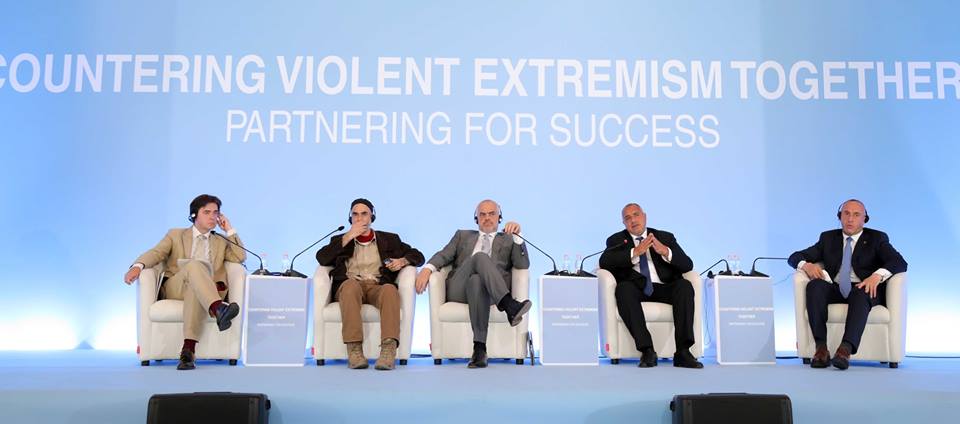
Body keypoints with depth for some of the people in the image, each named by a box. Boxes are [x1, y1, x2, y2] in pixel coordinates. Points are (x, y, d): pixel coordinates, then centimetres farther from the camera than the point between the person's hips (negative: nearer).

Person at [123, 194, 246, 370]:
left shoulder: (221, 242, 27)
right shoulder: (175, 235, 22)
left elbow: (240, 257, 9)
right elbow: (156, 253, 4)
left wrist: (230, 230, 10)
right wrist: (137, 265, -17)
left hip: (207, 290, 1)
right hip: (174, 288, -1)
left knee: (195, 289, -40)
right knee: (195, 264, -36)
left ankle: (188, 351, -54)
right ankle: (219, 309, -62)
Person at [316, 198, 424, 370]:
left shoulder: (388, 239, 26)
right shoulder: (341, 240, 25)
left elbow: (418, 256, 21)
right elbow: (322, 258, 6)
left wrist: (402, 261, -1)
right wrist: (348, 237, 1)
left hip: (377, 287, 1)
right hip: (349, 286, 0)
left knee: (390, 289, -36)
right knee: (351, 284, -38)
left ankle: (388, 350, -49)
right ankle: (354, 350, -43)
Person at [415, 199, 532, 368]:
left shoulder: (508, 240, 25)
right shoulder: (463, 236, 31)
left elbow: (523, 265, 7)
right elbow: (443, 255, 14)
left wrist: (517, 235, -5)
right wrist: (427, 268, -7)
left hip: (492, 292, -1)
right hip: (458, 290, 1)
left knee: (477, 281, -39)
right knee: (480, 257, -30)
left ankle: (479, 349, -48)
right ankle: (510, 306, -47)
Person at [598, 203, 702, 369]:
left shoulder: (665, 237, 19)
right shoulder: (617, 240, 16)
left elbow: (687, 265, 7)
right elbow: (604, 262, -5)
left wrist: (665, 252, -13)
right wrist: (635, 252, -16)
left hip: (663, 288, 2)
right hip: (636, 288, -1)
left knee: (685, 285, -28)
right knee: (623, 288, -34)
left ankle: (683, 352, -30)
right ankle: (647, 351, -35)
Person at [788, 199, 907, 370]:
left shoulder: (877, 238, 12)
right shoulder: (828, 238, 20)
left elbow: (900, 263, -5)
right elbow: (794, 257, 14)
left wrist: (877, 275, -26)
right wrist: (807, 265, -11)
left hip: (865, 290, -2)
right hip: (835, 290, 2)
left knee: (861, 293, -38)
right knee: (815, 285, -31)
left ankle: (846, 349, -52)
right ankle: (821, 347, -37)